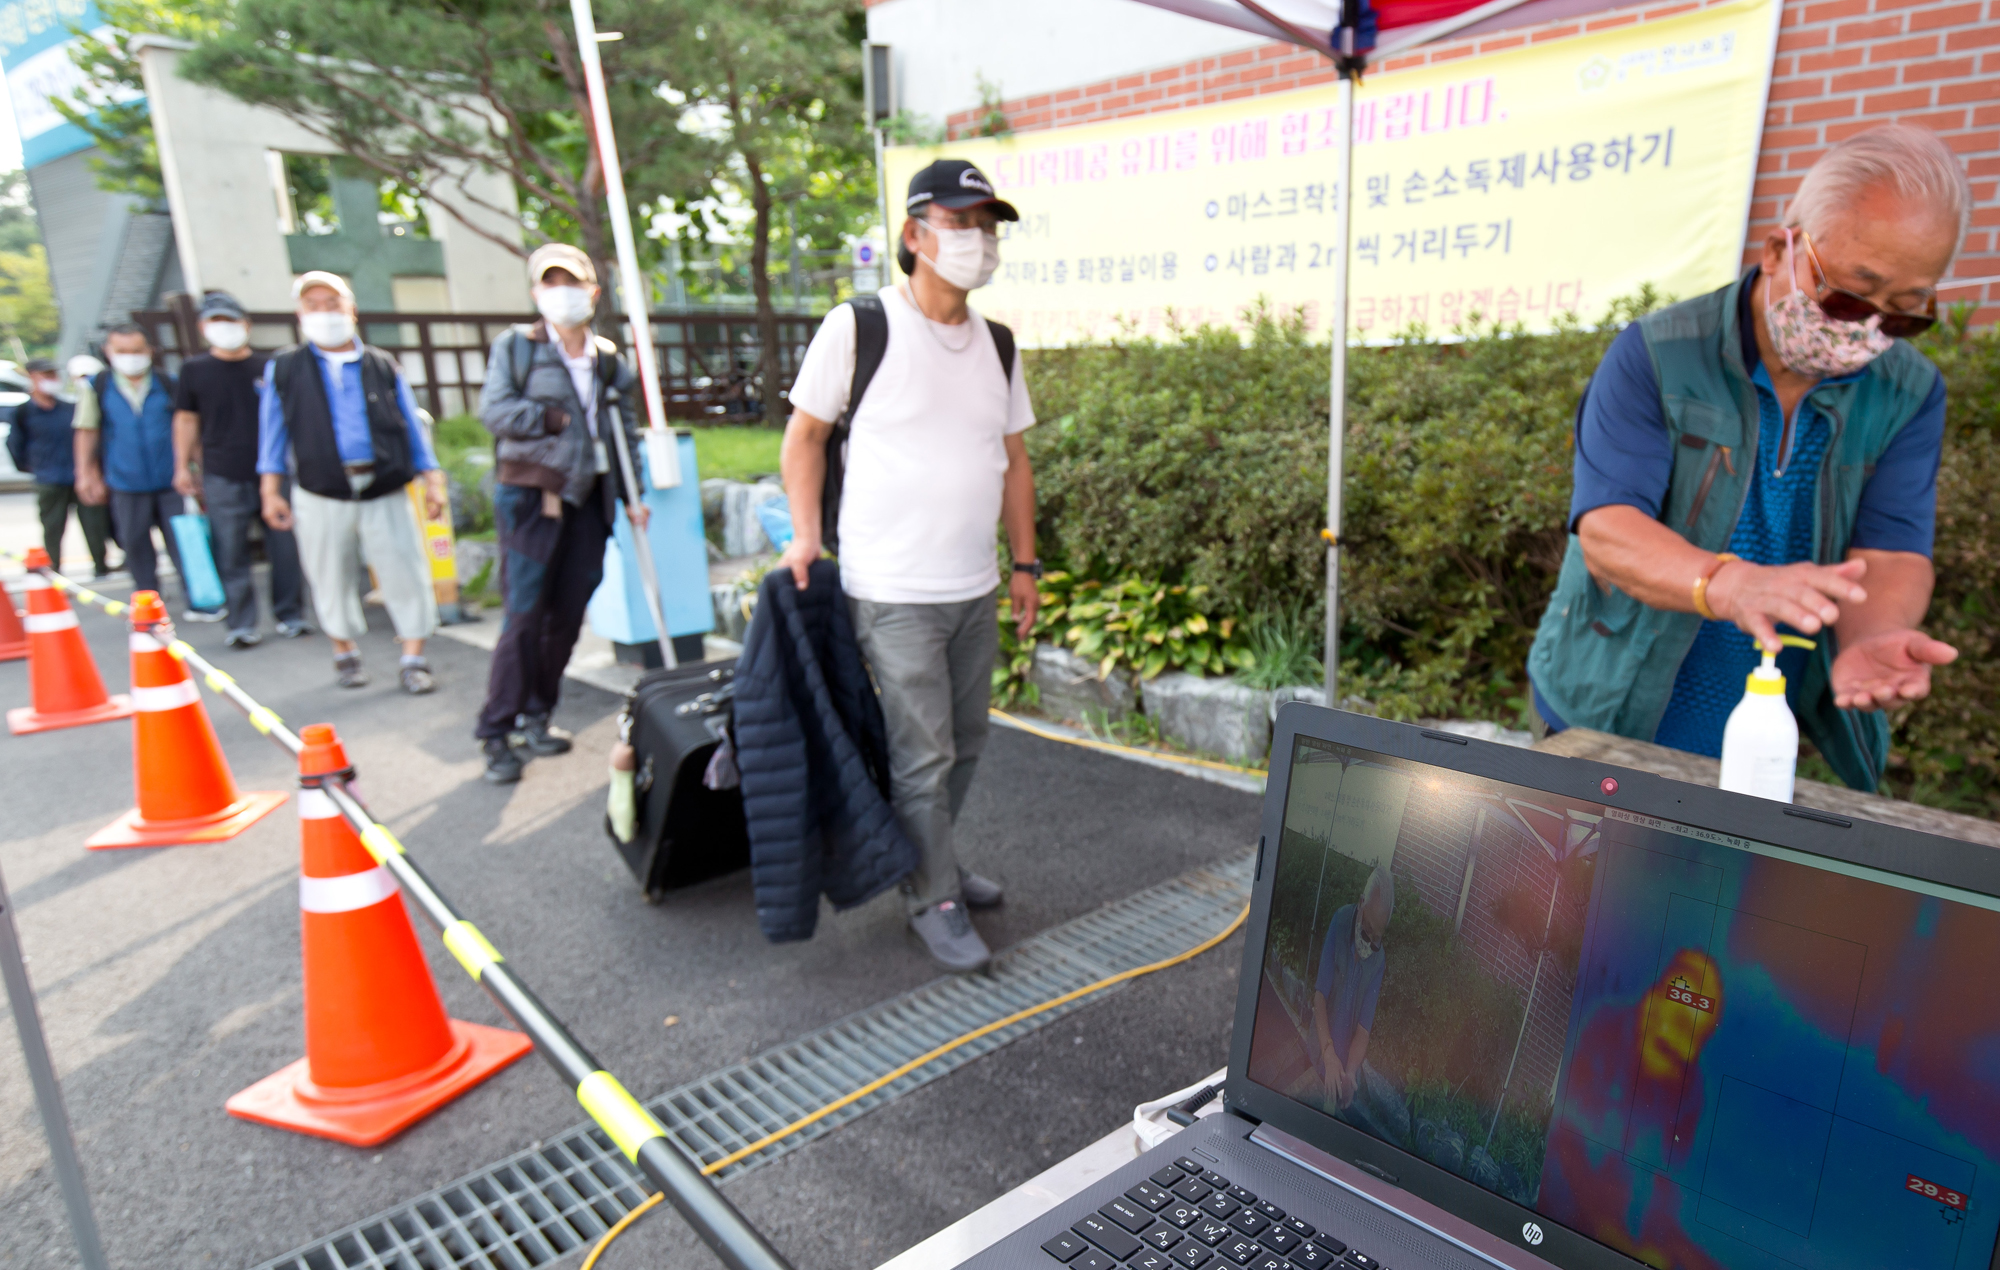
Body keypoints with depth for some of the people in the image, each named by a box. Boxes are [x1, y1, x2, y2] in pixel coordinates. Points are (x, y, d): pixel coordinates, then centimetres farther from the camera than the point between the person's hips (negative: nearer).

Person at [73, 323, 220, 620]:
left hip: (170, 480, -1)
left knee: (182, 540, -3)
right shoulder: (98, 387, 1)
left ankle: (199, 603, 3)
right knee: (136, 545, 9)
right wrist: (85, 474, 7)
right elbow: (87, 431, 8)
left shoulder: (166, 383, 1)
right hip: (126, 483, 1)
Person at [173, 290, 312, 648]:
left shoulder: (267, 368, 9)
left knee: (285, 548, 0)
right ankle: (241, 624, 6)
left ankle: (290, 616, 11)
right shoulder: (194, 369, 7)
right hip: (222, 477, -1)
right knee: (231, 554, 0)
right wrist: (183, 467, 7)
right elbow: (186, 419, 11)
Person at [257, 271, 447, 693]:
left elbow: (412, 425, 11)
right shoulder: (284, 368, 10)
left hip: (385, 494, 0)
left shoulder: (383, 366, 11)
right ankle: (345, 654, 27)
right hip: (320, 497, 0)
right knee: (333, 581, 8)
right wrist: (271, 489, 5)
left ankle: (413, 660, 5)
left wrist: (432, 479, 6)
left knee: (406, 576, -5)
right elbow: (273, 432, 10)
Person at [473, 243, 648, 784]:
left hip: (588, 496, 4)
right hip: (529, 494, -4)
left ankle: (537, 712, 22)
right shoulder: (515, 345, 1)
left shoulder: (607, 358, 13)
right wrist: (556, 418, -10)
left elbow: (623, 430, 17)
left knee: (569, 610, 6)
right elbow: (494, 409, -10)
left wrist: (632, 495, 12)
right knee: (525, 612, -8)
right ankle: (496, 732, 0)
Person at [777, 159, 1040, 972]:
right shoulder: (858, 329, -8)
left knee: (965, 743, 17)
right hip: (895, 594, -6)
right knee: (921, 758, -1)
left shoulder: (997, 347, 9)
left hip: (976, 591, 6)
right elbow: (805, 434, 0)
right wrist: (806, 536, -9)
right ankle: (934, 902, 18)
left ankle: (930, 861, 38)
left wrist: (1025, 562, 13)